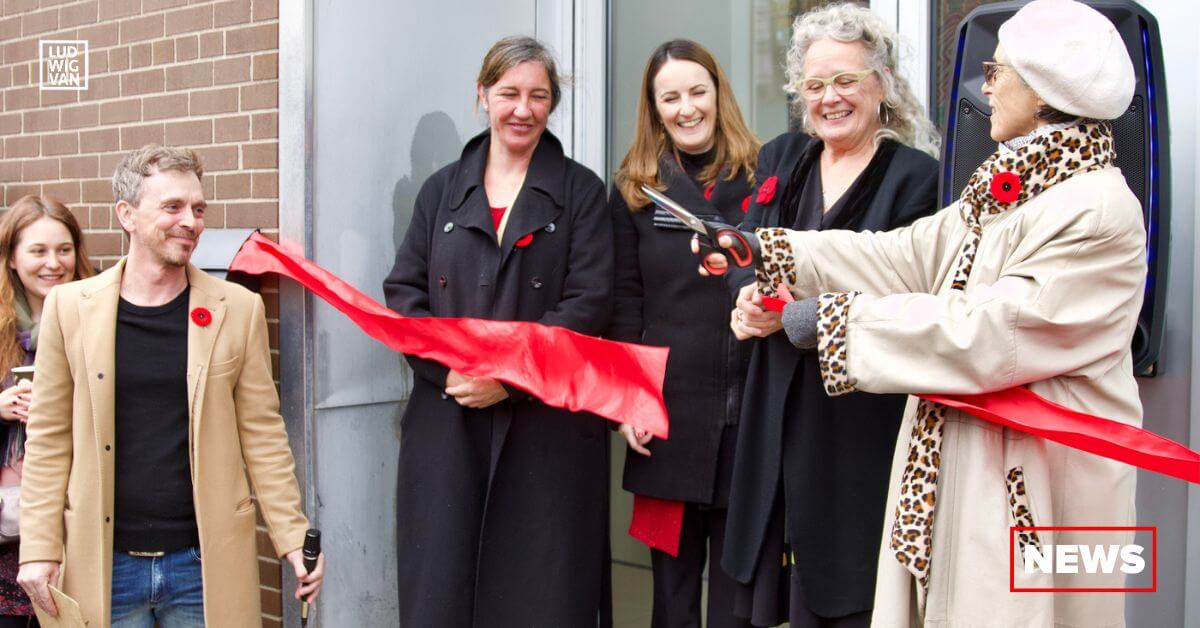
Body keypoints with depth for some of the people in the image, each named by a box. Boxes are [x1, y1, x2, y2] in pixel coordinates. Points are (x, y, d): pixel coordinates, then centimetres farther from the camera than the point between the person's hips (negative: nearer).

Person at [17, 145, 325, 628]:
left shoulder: (239, 308, -1)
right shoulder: (69, 306, 0)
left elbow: (262, 434, 1)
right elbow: (48, 439, 3)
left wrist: (293, 539, -2)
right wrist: (39, 548, -1)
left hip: (205, 564, 0)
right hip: (103, 565, 0)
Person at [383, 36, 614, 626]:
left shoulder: (580, 191, 6)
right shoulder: (442, 190, 14)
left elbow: (589, 304, -4)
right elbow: (403, 293, 7)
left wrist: (508, 376, -13)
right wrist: (450, 367, -10)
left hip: (547, 424, -2)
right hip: (446, 420, 2)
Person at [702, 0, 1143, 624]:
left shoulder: (1099, 212, -19)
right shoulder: (1004, 191, 11)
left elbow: (990, 333, -25)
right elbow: (906, 256, 8)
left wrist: (838, 318, -20)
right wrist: (767, 252, 4)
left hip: (1036, 489, -8)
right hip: (958, 468, 8)